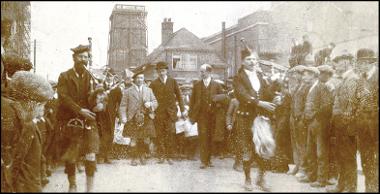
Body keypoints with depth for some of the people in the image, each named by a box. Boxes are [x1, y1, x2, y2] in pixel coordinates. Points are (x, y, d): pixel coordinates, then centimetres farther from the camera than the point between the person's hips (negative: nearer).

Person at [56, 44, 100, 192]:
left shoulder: (91, 76, 11)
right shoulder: (65, 77, 3)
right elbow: (63, 98, -8)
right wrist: (80, 110, -17)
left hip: (89, 120, 1)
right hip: (70, 121, -1)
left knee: (91, 156, -9)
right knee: (70, 156, 8)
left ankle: (90, 188, -2)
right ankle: (72, 186, 27)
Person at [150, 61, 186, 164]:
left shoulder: (173, 81, 7)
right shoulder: (154, 84, 4)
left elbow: (179, 96, 10)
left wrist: (183, 109, 6)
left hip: (171, 112, 1)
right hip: (159, 112, -1)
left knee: (171, 134, -1)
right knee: (160, 135, 1)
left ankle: (169, 156, 7)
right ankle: (161, 156, 8)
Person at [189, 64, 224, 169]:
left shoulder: (216, 85, 8)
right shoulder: (197, 85, 10)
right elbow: (192, 100, 8)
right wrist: (191, 115, 2)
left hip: (213, 115, 0)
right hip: (201, 114, 0)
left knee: (210, 138, 4)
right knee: (203, 137, -8)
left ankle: (208, 159, 14)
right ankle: (203, 161, -6)